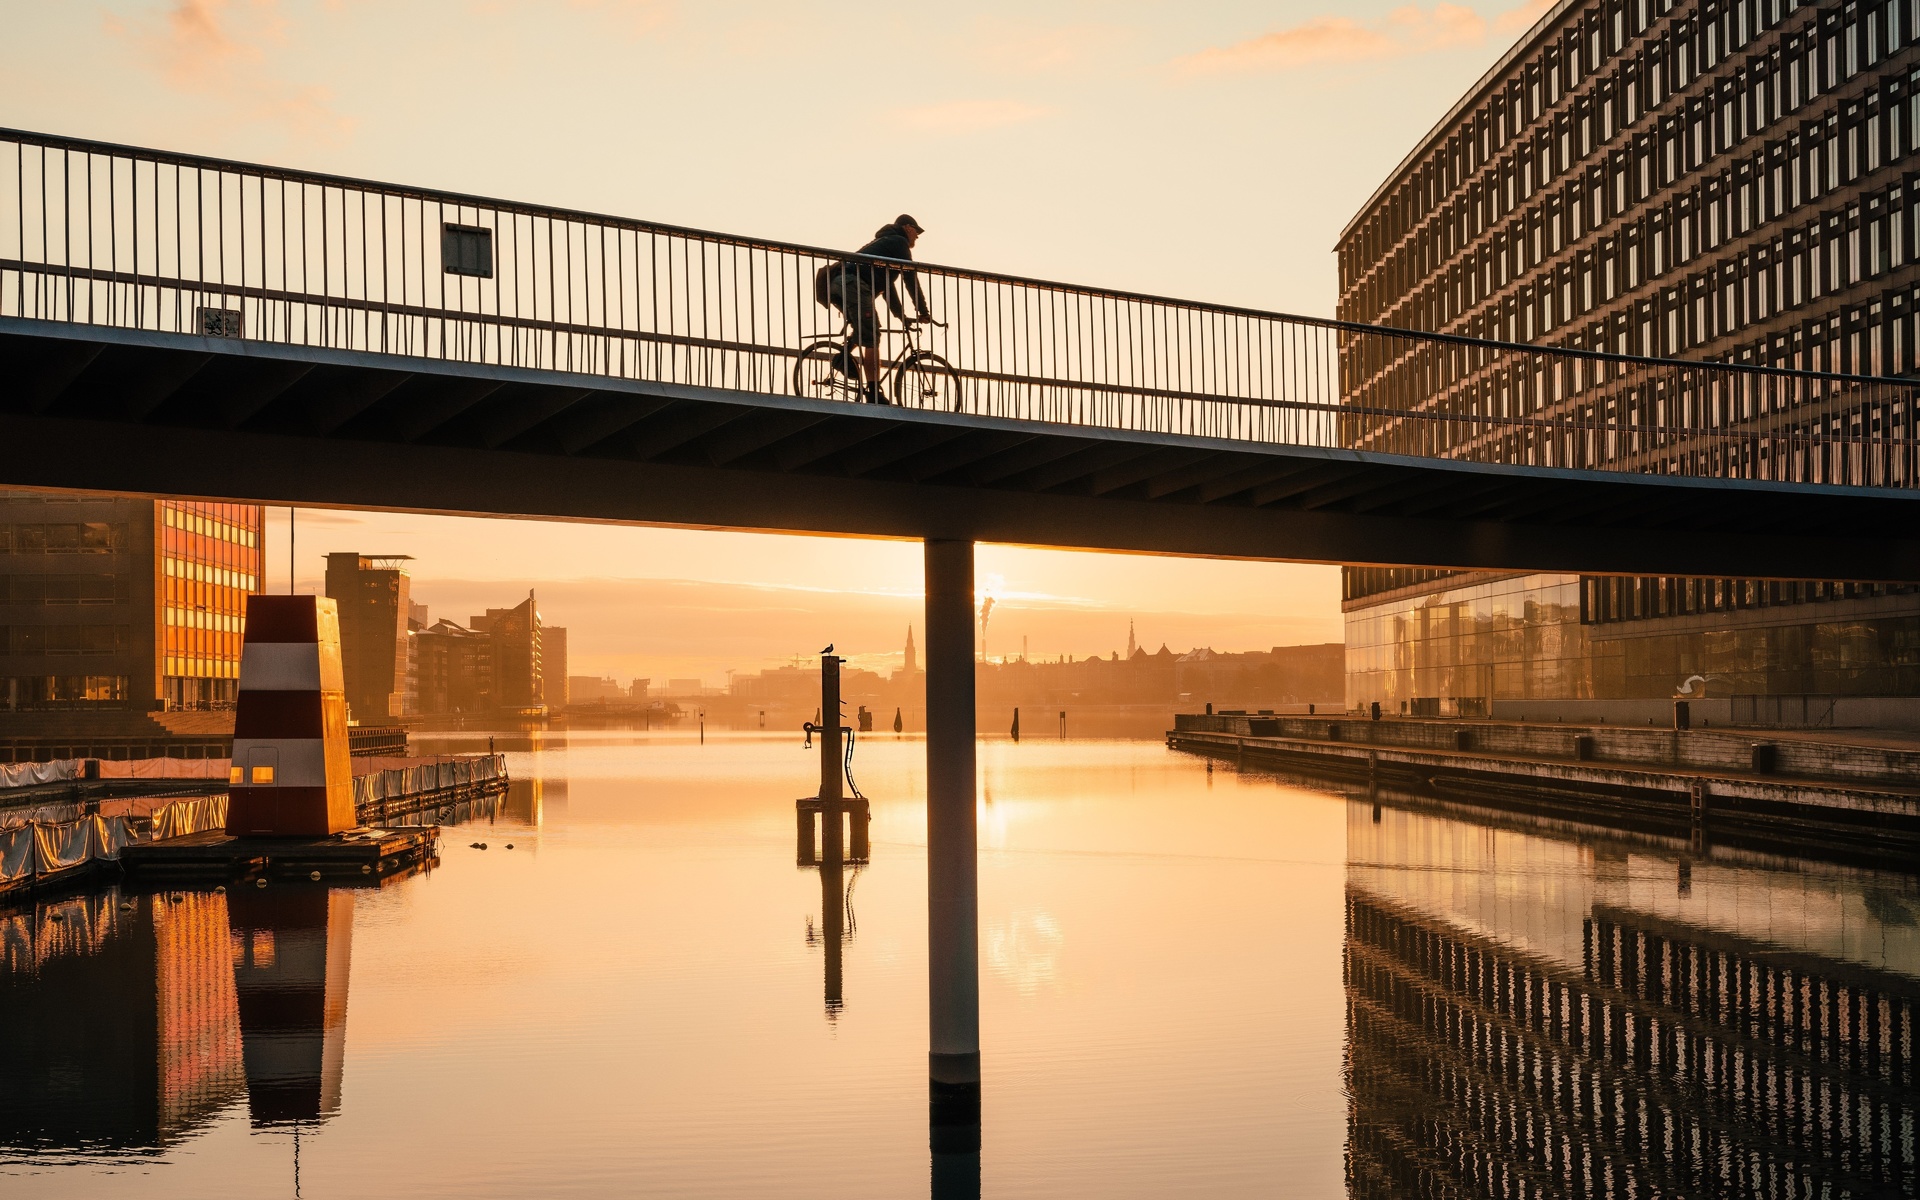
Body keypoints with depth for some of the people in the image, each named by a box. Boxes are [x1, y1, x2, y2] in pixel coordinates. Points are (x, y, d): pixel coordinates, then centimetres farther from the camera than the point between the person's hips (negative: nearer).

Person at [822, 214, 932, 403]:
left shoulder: (883, 241, 38)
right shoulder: (899, 242, 12)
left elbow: (887, 284, 39)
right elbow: (910, 278, 5)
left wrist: (902, 316, 37)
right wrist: (923, 312, 9)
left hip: (836, 284, 9)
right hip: (854, 285, -9)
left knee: (864, 329, 26)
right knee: (871, 340, -10)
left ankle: (844, 356, 2)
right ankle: (874, 395, -15)